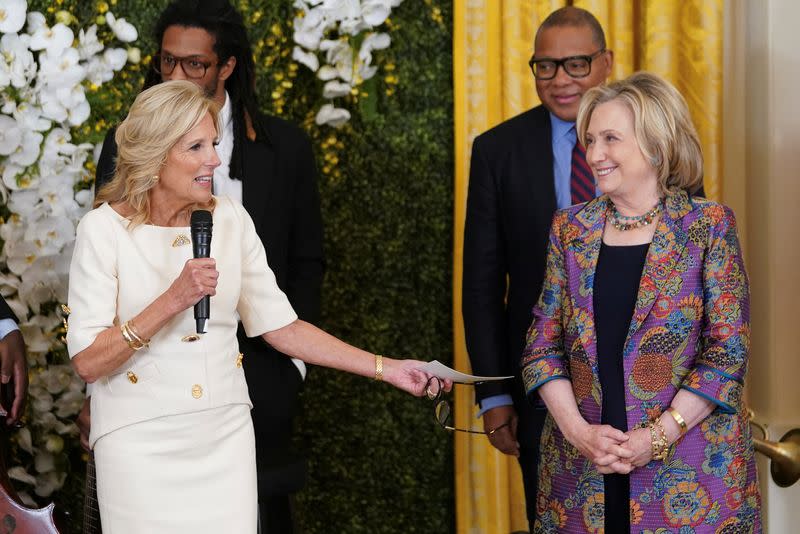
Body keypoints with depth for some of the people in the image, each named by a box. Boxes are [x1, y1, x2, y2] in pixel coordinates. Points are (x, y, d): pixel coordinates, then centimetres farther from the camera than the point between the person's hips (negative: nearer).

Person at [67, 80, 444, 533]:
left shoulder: (231, 219, 1)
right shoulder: (103, 229, -10)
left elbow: (281, 326, 5)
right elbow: (87, 361, -14)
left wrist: (385, 368, 0)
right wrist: (173, 301, -24)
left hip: (225, 435, 4)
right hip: (142, 444, -3)